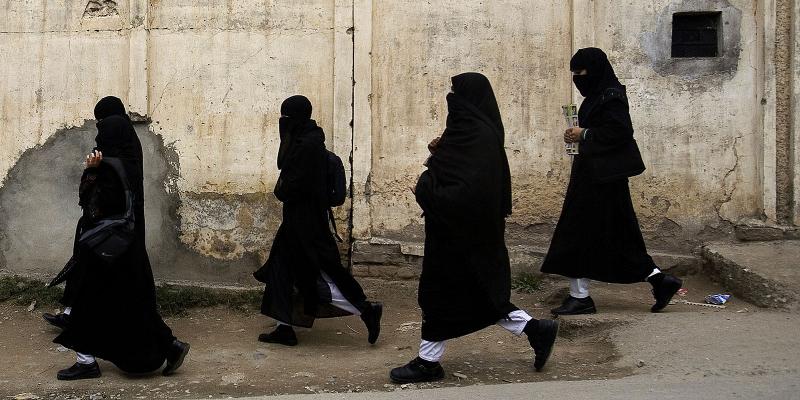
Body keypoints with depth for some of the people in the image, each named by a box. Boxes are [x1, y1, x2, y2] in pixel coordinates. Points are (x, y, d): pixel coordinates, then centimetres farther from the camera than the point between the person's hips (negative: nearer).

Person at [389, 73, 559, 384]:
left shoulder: (478, 136, -21)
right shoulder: (478, 130, 9)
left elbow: (471, 192, -29)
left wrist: (426, 192, -21)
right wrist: (440, 154, 5)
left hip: (459, 231, -10)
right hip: (469, 229, 10)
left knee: (439, 292, 3)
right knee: (480, 291, 17)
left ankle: (428, 362, 15)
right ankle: (536, 330, 18)